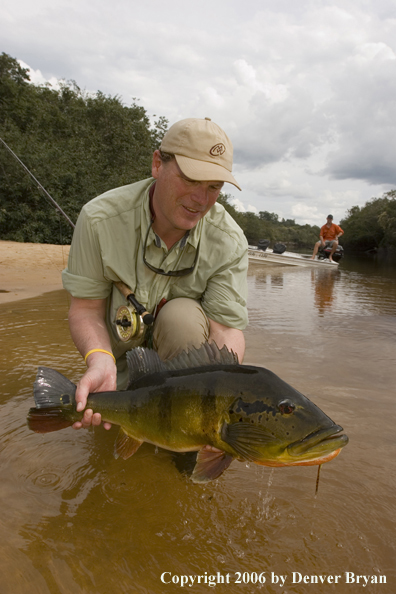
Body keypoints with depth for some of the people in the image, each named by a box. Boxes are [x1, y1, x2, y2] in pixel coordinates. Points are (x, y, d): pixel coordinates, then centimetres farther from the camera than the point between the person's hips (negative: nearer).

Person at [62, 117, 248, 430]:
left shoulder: (230, 241, -23)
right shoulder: (100, 218, -23)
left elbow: (227, 327, -25)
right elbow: (86, 306, -19)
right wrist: (100, 362, -39)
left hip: (186, 341, 0)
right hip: (120, 347, 1)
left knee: (183, 314, -33)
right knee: (113, 429, -9)